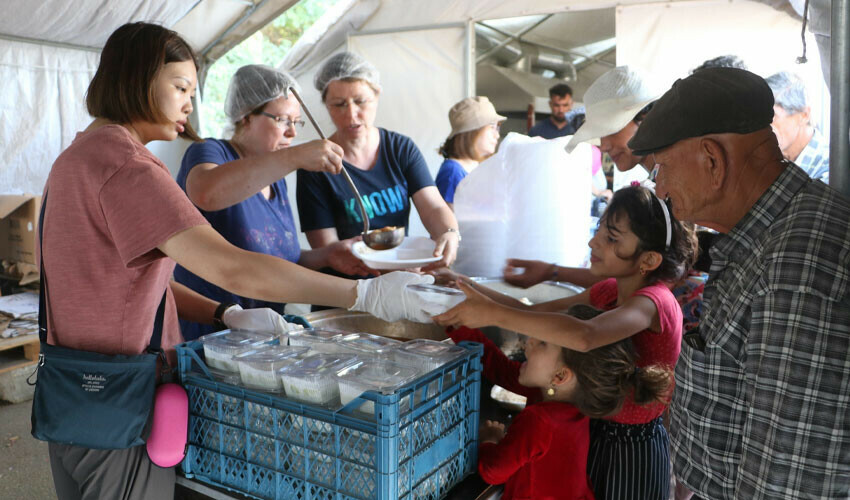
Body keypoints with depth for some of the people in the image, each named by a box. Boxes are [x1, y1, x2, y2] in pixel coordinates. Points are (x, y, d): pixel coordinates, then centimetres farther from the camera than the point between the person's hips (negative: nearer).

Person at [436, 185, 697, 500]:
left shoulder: (652, 301, -26)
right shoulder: (609, 291, 1)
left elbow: (583, 337, -46)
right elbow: (535, 312, 0)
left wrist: (494, 314, -41)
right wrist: (472, 289, -12)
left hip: (632, 449, -7)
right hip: (598, 429, 7)